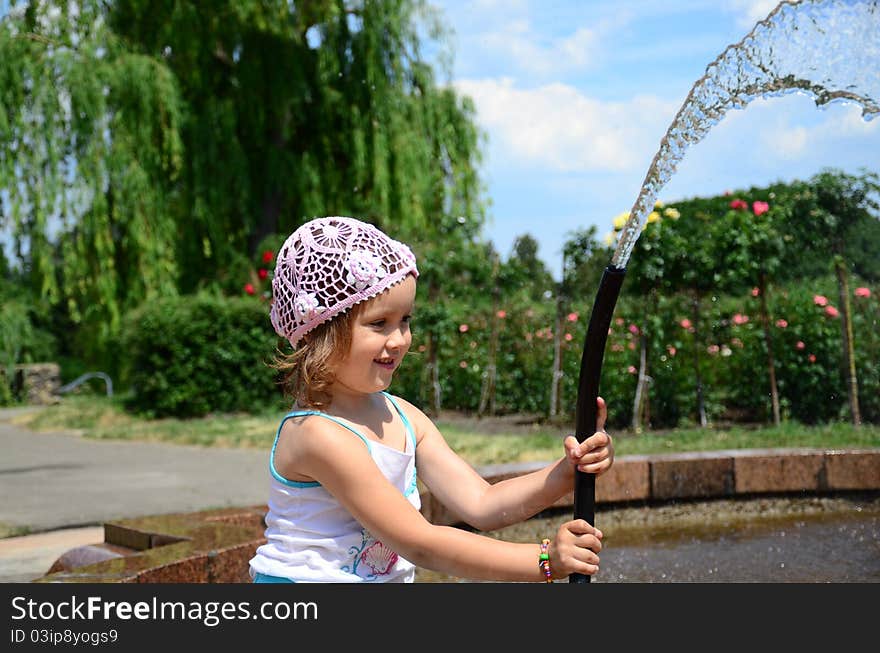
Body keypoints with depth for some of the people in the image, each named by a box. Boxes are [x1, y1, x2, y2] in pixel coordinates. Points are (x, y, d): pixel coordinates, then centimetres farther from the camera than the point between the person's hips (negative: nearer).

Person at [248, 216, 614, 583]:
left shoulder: (402, 417, 2)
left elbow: (481, 504, 0)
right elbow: (419, 544, -22)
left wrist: (568, 472, -14)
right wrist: (545, 560, -24)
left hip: (389, 579, 6)